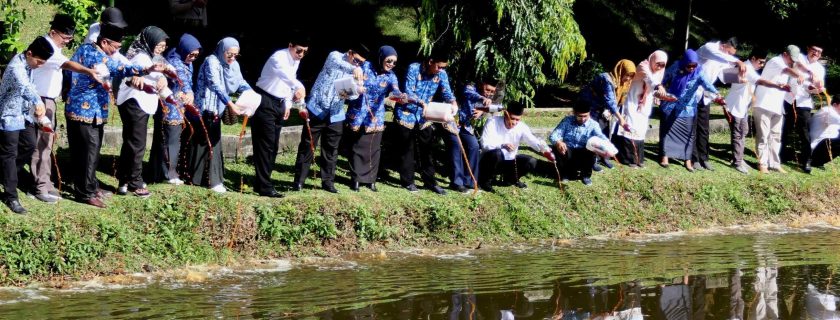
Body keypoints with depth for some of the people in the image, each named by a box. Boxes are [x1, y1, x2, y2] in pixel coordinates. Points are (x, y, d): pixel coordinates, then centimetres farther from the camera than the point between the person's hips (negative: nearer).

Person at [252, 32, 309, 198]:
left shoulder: (296, 61, 7)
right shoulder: (279, 58, -22)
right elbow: (284, 74, -44)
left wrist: (287, 104, 7)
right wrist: (299, 87, -61)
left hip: (279, 104, 9)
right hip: (265, 103, -9)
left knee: (273, 146, 10)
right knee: (265, 145, -11)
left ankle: (260, 183, 18)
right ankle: (265, 186, -12)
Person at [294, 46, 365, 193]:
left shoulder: (358, 72, 5)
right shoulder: (335, 56, -7)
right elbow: (336, 62, -31)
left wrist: (349, 93, -30)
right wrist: (354, 69, -50)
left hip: (335, 115, 4)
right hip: (317, 110, -4)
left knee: (331, 150, 7)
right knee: (307, 146, 0)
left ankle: (328, 181, 16)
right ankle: (299, 181, 5)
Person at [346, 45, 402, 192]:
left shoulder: (390, 76, -5)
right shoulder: (366, 66, -5)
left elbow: (395, 90, -23)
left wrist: (402, 96, -45)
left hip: (375, 116, 1)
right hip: (358, 113, -1)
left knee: (373, 148, 2)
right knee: (357, 147, 3)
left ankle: (370, 178, 14)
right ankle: (356, 178, 13)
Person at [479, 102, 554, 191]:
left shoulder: (521, 127, -9)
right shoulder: (493, 122, -19)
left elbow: (534, 141, -22)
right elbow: (485, 143, -27)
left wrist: (546, 150, -44)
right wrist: (502, 145, -44)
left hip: (509, 161, 4)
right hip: (490, 160, -4)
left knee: (531, 161, -13)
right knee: (496, 153, -37)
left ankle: (510, 179, 14)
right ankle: (486, 181, -11)